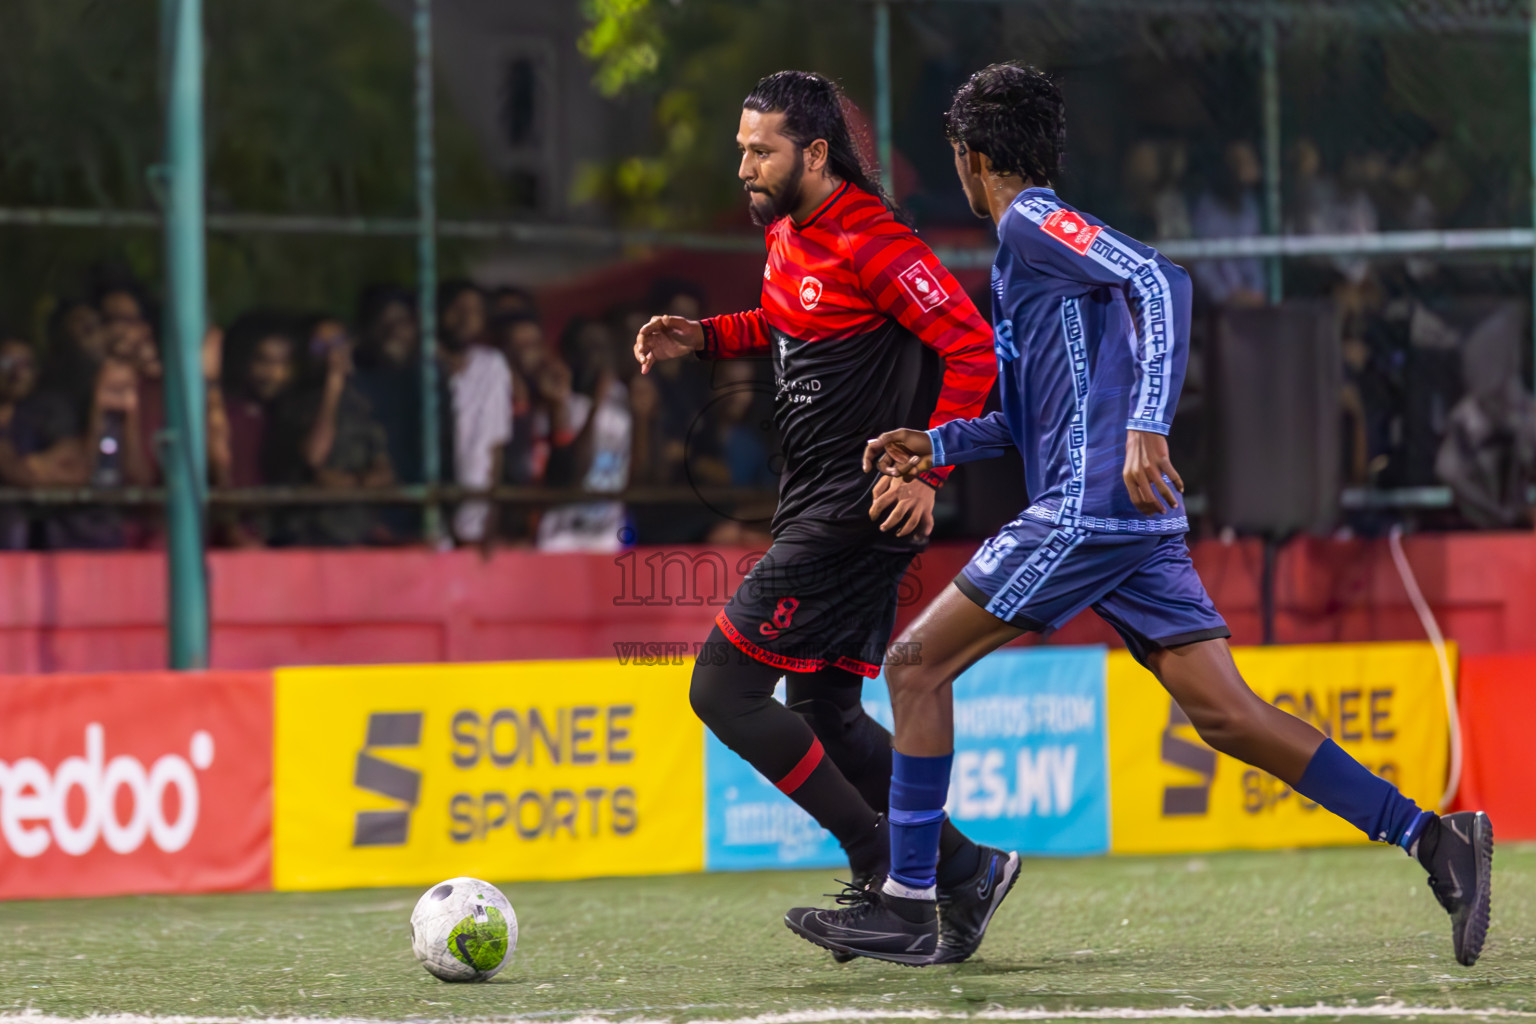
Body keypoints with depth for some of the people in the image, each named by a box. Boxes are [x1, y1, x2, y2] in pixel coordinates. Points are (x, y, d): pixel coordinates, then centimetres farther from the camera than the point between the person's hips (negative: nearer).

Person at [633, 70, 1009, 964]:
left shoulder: (873, 244, -18)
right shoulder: (789, 235, 11)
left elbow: (973, 350, -22)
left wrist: (925, 472, -27)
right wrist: (700, 339, 13)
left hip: (858, 512, -10)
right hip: (820, 507, 10)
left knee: (724, 689, -9)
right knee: (824, 714, 14)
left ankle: (889, 871, -6)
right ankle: (966, 870, 17)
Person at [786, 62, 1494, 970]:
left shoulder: (1034, 225, -5)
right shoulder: (1033, 246, 25)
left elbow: (1160, 281, -21)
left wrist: (1146, 426, -29)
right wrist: (938, 445, 27)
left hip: (1089, 510, -9)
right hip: (1140, 522, 9)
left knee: (918, 665, -2)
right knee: (1225, 714, 2)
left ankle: (907, 903, -1)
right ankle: (1433, 838, -6)